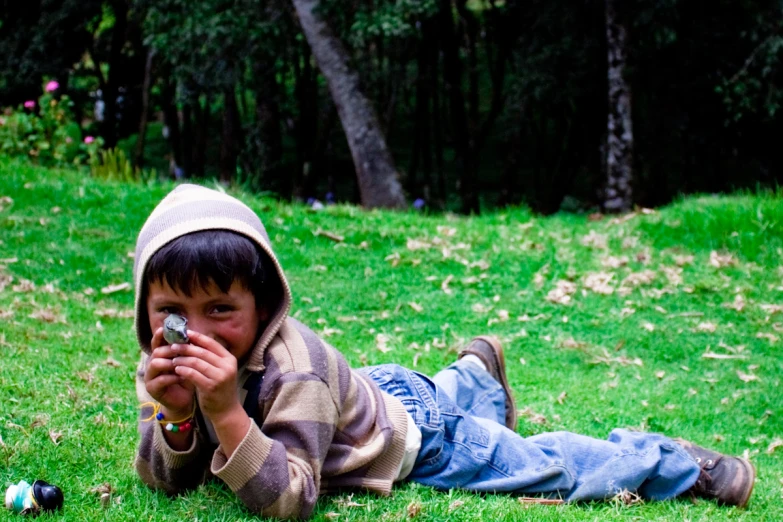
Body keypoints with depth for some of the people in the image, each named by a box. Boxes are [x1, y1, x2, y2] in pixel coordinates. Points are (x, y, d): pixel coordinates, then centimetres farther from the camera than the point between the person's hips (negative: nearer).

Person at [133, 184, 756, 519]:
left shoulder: (291, 367, -41)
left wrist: (227, 412, -56)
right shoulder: (167, 364, -21)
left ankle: (678, 463, 26)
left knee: (550, 466, 6)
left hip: (418, 438, -7)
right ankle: (476, 371, 67)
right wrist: (174, 413, -38)